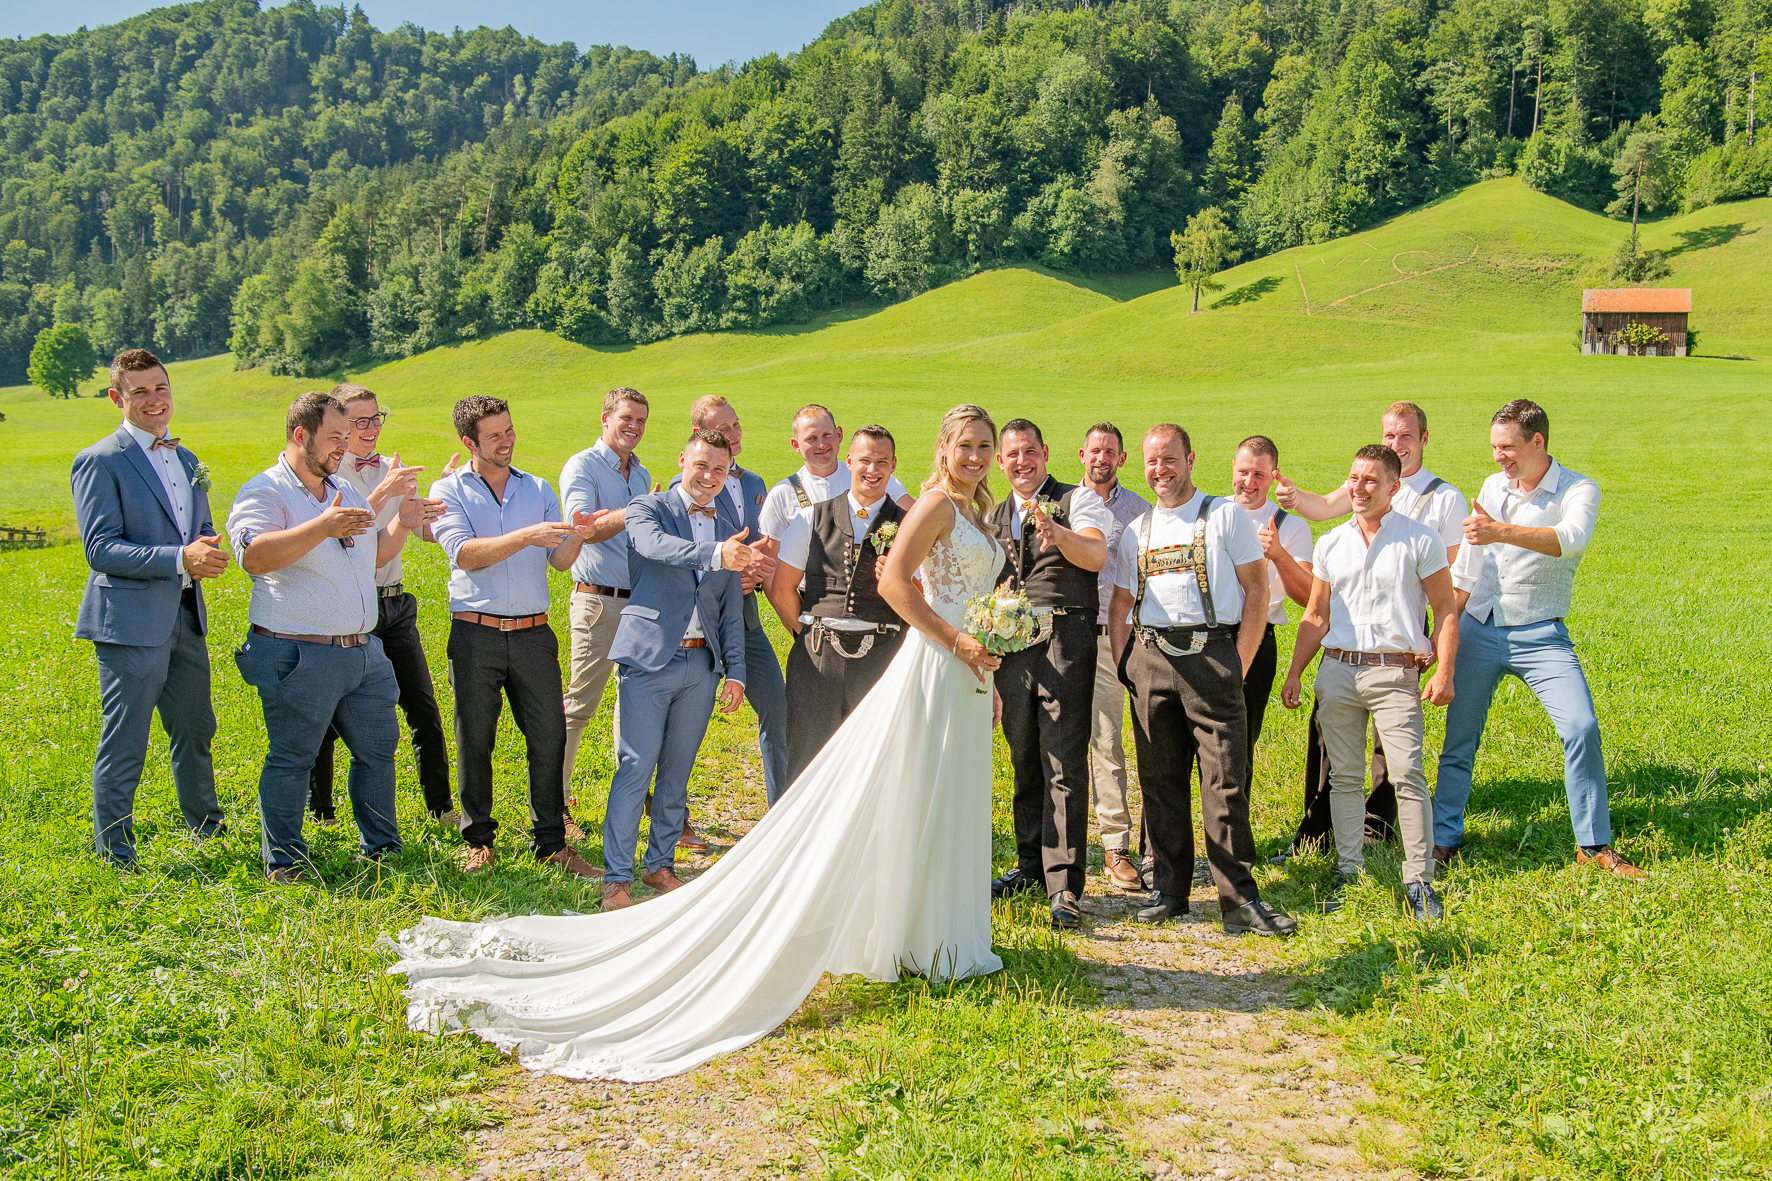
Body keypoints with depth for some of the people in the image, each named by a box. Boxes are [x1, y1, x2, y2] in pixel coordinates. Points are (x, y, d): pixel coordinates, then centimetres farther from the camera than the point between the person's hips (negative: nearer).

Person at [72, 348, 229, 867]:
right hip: (131, 622, -7)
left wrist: (207, 550, -3)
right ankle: (114, 854, 11)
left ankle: (206, 826, 38)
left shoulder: (185, 459, 14)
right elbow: (100, 549, -16)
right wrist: (180, 558, -25)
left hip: (186, 617, 7)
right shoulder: (100, 462, -9)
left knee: (195, 730, 20)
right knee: (124, 746, -1)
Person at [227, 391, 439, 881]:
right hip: (298, 657, -8)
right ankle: (283, 860, 15)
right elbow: (255, 556, -28)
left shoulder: (346, 490, 16)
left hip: (363, 652, 8)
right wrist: (322, 527, -37)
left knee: (378, 747, 14)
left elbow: (373, 556, 25)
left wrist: (401, 523, 7)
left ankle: (381, 847, 28)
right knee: (290, 759, 2)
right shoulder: (264, 492, -9)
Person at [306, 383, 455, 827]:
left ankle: (440, 806, 18)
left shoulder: (392, 469, 12)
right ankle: (319, 812, 19)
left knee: (425, 711, 6)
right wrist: (381, 494, -28)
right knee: (328, 719, 4)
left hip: (394, 604, 5)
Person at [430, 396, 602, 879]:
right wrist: (527, 536, -22)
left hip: (533, 633, 3)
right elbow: (464, 553, -13)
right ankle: (479, 840, 18)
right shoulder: (449, 491, 3)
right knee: (475, 740, 5)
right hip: (476, 634, -3)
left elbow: (559, 561, 8)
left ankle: (551, 840, 12)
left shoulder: (538, 489, 13)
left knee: (549, 735, 1)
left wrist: (576, 535, -14)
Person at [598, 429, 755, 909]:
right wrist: (715, 554, -40)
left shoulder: (726, 528, 16)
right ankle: (617, 877, 1)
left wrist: (735, 671, 10)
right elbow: (656, 545, -24)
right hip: (649, 659, -5)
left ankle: (660, 864, 23)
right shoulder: (647, 509, 0)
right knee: (635, 770, -6)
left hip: (701, 665, 5)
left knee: (677, 773, 11)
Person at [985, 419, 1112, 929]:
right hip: (1010, 646, 6)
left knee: (1064, 766, -9)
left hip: (1065, 641, -6)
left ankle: (1064, 885, -8)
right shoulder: (994, 518, 19)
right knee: (1024, 762, 14)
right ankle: (1031, 867, 26)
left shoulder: (1078, 500, 2)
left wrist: (1056, 532, -34)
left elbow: (1095, 556, -16)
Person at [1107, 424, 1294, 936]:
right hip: (1150, 659, 4)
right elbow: (1120, 605, 20)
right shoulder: (1136, 531, 17)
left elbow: (1256, 588, 2)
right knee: (1160, 779, 7)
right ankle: (1169, 890, 17)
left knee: (1225, 780, -7)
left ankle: (1238, 898, -3)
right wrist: (1123, 664, 8)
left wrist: (1240, 662, -5)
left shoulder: (1226, 515, 5)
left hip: (1211, 654, -4)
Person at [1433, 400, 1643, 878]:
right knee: (1459, 736, 6)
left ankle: (1594, 845, 2)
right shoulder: (1492, 487, 8)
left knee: (1582, 727, -13)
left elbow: (1570, 540, -31)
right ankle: (1444, 837, 20)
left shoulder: (1579, 490, -7)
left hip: (1539, 635, -4)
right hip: (1477, 629, 4)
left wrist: (1501, 530, -43)